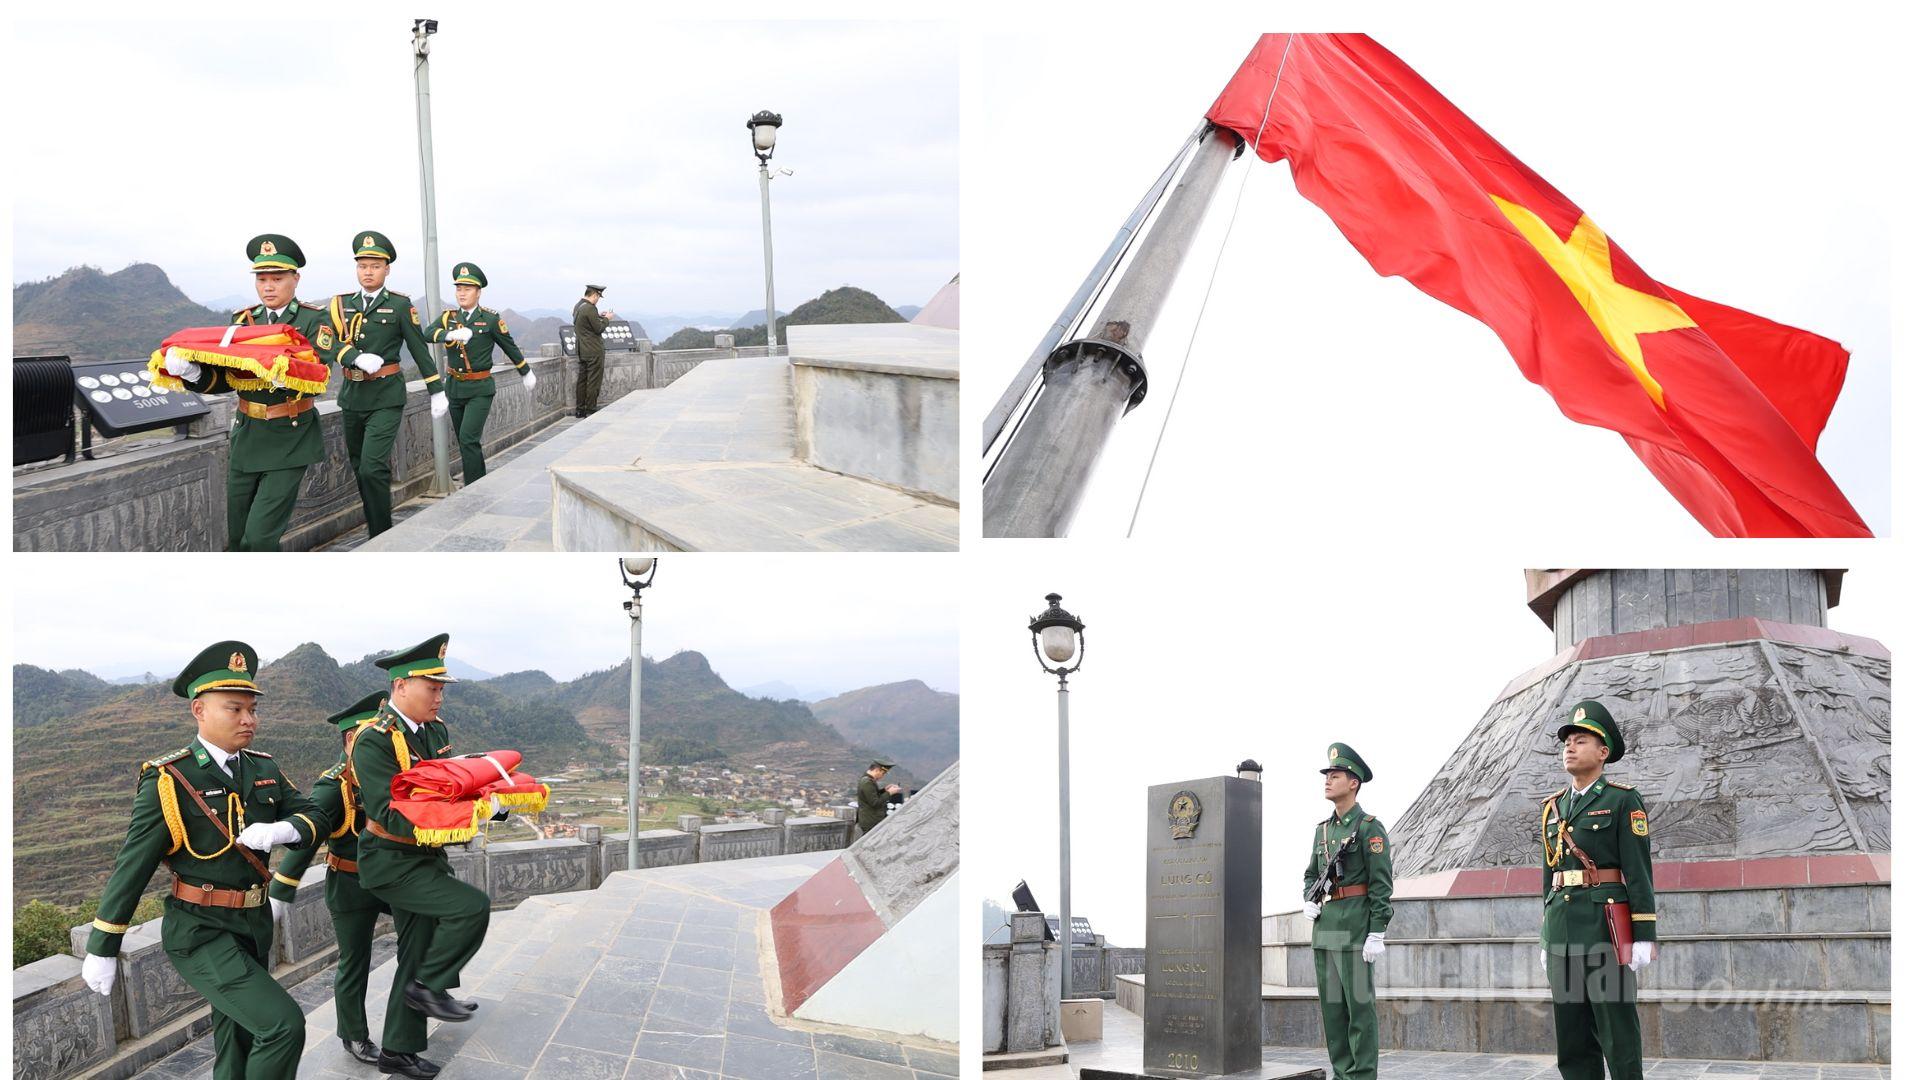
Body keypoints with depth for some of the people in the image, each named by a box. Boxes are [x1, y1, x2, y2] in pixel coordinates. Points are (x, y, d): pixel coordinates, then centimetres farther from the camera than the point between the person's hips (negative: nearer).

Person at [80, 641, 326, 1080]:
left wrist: (282, 830, -18)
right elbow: (132, 865, -10)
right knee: (283, 1025, -20)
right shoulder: (169, 780, -14)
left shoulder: (263, 769, 4)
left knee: (240, 1043, 19)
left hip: (255, 925, 7)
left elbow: (313, 817, 7)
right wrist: (102, 948, -6)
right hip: (200, 934, -7)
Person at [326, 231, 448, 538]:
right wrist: (358, 358, -26)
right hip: (352, 396, 5)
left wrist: (436, 391, 4)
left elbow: (420, 350, 3)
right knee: (360, 470, 11)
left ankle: (382, 538, -8)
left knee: (373, 468, -16)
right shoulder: (341, 304, 7)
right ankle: (375, 529, 25)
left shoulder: (400, 306, -1)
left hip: (386, 397, -5)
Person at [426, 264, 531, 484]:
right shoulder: (448, 317, 5)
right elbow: (428, 335, -13)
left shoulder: (490, 319, -5)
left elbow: (510, 347, 6)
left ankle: (474, 489, -13)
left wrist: (526, 373, 17)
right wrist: (451, 334, -32)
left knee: (469, 438, -17)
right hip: (454, 387, 5)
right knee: (463, 440, 13)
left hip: (480, 389, -5)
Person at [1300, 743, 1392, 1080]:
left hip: (1356, 925, -7)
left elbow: (1381, 884, -10)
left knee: (1358, 1003, -6)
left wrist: (1377, 934, -16)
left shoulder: (1370, 828, -6)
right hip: (1325, 924, 7)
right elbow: (1311, 873, 27)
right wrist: (1310, 902, 5)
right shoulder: (1323, 830, 16)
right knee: (1332, 1004, 8)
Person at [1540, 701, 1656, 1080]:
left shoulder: (1623, 801, -2)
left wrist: (1644, 937, -13)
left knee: (1618, 1034, -4)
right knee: (1572, 1035, 6)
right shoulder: (1553, 807, 16)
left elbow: (1639, 871, -7)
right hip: (1562, 929, 6)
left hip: (1606, 925, -6)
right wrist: (1547, 938, 17)